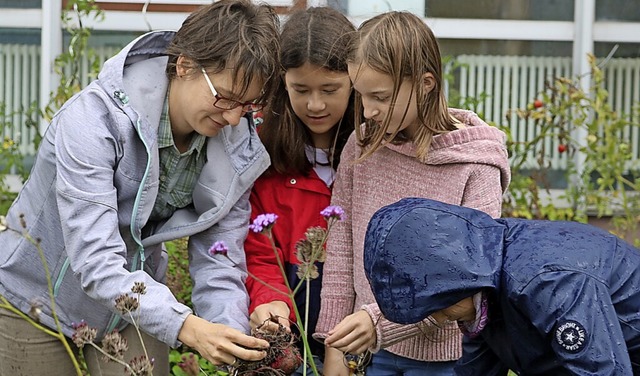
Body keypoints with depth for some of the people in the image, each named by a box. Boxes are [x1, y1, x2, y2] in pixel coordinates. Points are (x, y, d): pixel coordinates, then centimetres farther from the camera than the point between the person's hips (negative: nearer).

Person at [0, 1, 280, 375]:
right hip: (39, 301, -4)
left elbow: (218, 261, -13)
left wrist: (233, 337, -33)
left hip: (138, 302, 4)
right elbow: (95, 262, -36)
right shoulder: (93, 119, -30)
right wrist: (187, 328, -47)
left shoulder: (239, 147, -13)